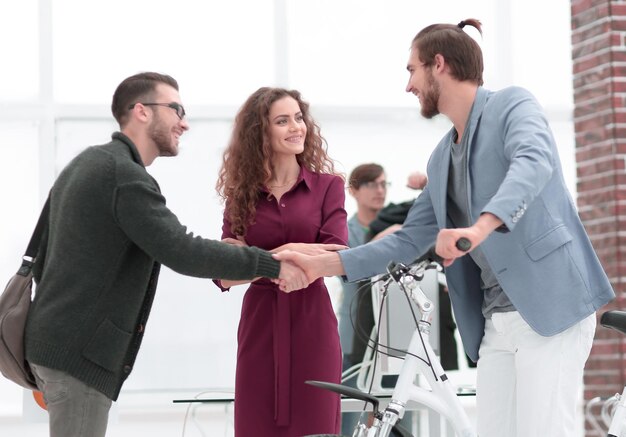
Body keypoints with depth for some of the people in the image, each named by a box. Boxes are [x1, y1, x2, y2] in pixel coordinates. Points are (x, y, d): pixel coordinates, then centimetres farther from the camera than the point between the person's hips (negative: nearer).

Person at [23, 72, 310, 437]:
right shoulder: (125, 175, -15)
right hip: (79, 350, -10)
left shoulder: (88, 164, 16)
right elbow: (181, 252, -23)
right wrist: (271, 265, -17)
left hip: (58, 340, 10)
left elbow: (45, 255, 19)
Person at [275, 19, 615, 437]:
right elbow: (409, 241, 20)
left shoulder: (512, 105, -3)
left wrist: (480, 228, -41)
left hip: (550, 307, -7)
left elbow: (534, 162, -24)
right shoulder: (442, 159, 19)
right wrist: (319, 264, 12)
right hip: (496, 321, 8)